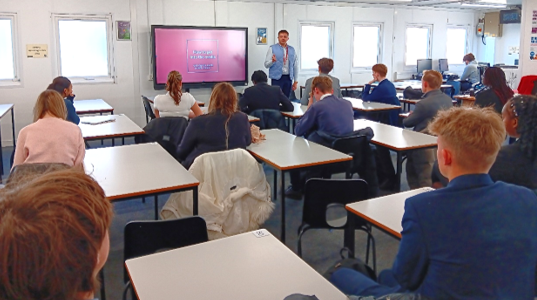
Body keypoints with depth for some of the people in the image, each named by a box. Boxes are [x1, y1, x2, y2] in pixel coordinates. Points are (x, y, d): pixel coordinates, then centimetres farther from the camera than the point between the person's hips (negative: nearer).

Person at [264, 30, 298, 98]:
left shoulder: (292, 50, 9)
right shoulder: (272, 48, 0)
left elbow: (295, 66, 12)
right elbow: (266, 65, -4)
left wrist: (295, 81, 9)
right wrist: (272, 61, -26)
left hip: (288, 78, 3)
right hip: (277, 78, -3)